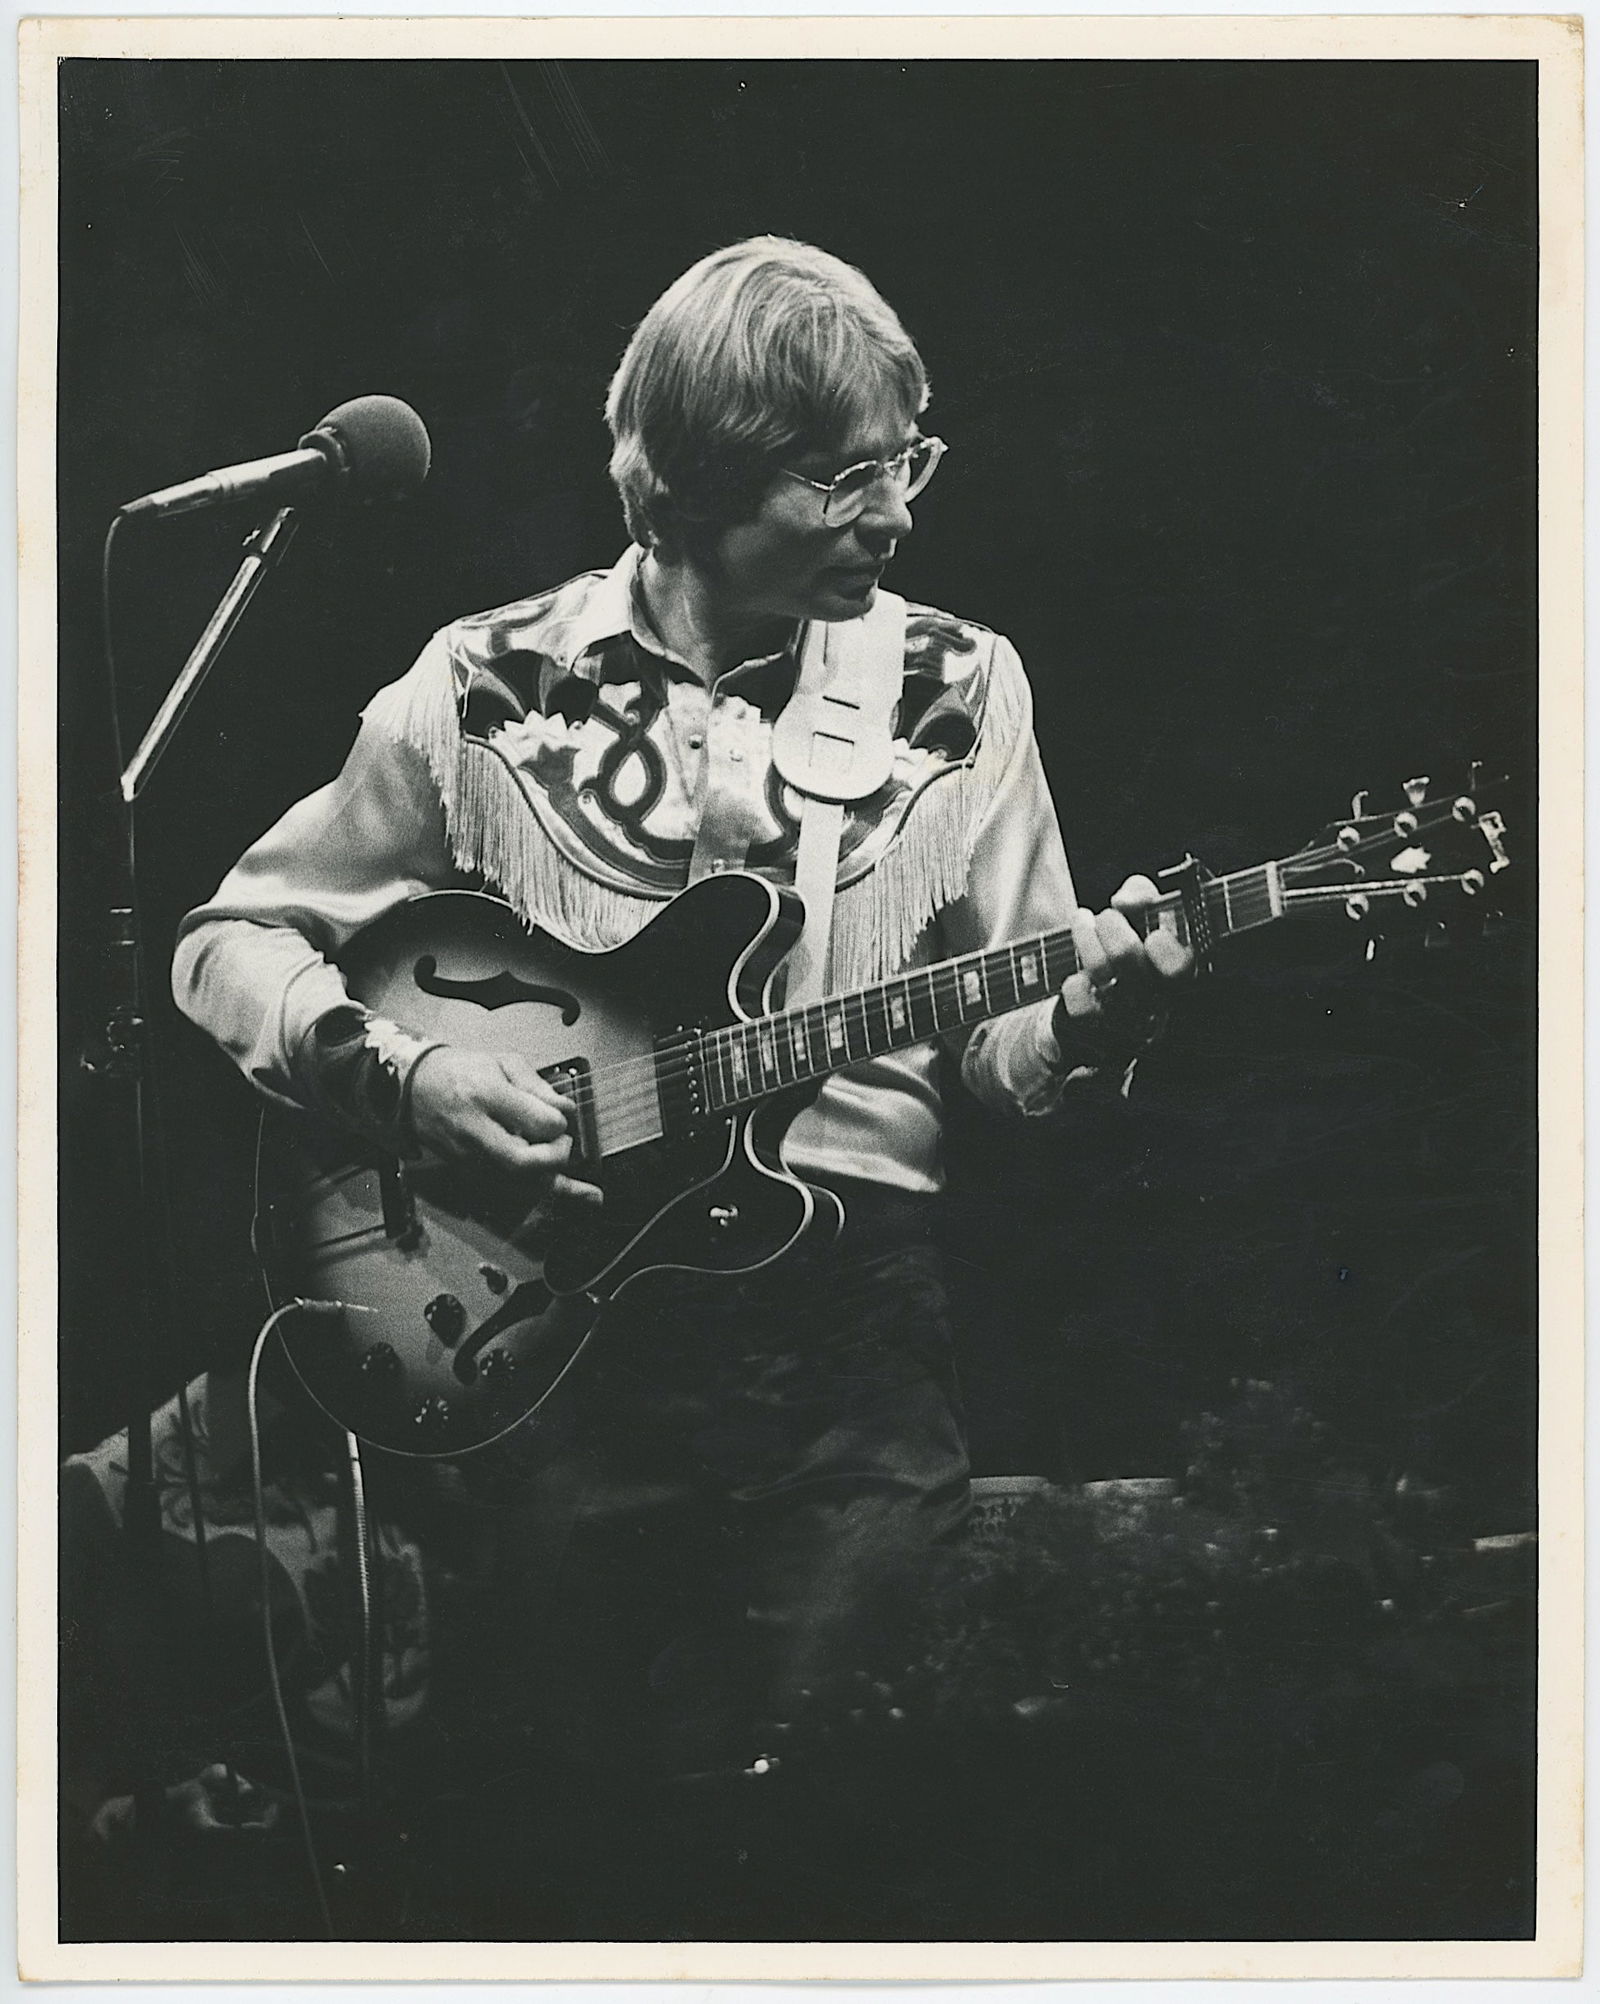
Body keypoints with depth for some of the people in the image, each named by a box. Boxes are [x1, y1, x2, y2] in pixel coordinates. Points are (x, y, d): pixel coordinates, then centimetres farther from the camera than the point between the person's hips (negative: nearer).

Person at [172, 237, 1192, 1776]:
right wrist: (398, 1071, -7)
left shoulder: (960, 692, 8)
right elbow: (230, 943, 11)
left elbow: (999, 1042, 10)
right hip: (548, 1302, -1)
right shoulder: (488, 689, 3)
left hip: (852, 1287, 1)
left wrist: (1081, 1022, -13)